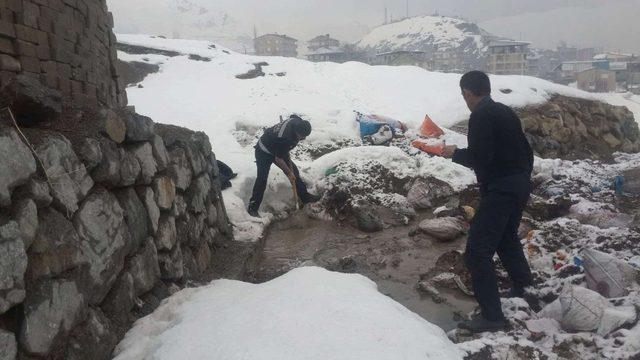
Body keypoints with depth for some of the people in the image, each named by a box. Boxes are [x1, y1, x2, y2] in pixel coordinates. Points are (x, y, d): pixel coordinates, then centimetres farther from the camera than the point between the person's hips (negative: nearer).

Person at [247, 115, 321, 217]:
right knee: (262, 180, -12)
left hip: (278, 150, 8)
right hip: (264, 152, -8)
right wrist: (289, 172, -15)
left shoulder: (298, 122, -21)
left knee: (294, 170, 9)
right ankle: (253, 208, -2)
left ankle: (305, 197, 24)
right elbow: (278, 159, -28)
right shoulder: (284, 138, -42)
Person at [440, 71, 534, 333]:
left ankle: (491, 316, -7)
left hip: (499, 190, -10)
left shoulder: (481, 117, -14)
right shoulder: (506, 112, 13)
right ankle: (524, 291, 45)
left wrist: (455, 153, -5)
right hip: (521, 185, 10)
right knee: (507, 239, 28)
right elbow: (526, 150, 17)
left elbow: (479, 157, -22)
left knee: (478, 251, -7)